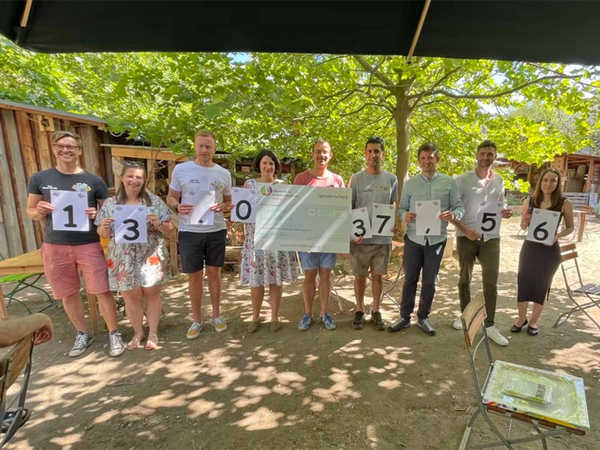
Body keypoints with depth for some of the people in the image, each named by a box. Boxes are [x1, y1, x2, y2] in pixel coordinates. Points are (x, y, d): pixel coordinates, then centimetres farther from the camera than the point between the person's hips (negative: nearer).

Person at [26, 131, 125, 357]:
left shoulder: (94, 181, -1)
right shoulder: (39, 179, 4)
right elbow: (30, 211, 10)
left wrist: (97, 214, -17)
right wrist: (40, 211, -13)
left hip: (89, 245, -2)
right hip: (54, 247, 2)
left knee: (102, 291, -1)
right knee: (68, 295, 13)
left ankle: (114, 334, 15)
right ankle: (83, 334, 31)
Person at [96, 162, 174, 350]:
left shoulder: (155, 201, 1)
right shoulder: (110, 204, 4)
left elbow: (169, 228, 2)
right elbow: (103, 234, 8)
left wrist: (158, 224, -18)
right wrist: (104, 227, -14)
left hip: (151, 256, -1)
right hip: (124, 259, 1)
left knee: (152, 293, 6)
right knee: (131, 296, 8)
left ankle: (153, 333, 23)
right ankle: (137, 333, 29)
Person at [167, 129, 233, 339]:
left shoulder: (224, 174, 4)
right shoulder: (180, 169, -2)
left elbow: (230, 201, 11)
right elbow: (170, 197, 4)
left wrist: (224, 207, -13)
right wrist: (177, 207, -19)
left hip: (216, 231, 1)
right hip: (190, 232, -1)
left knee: (214, 273, 11)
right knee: (195, 275, 8)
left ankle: (216, 316, 27)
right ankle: (197, 320, 24)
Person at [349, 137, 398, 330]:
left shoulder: (391, 179, 4)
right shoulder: (356, 178, -1)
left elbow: (392, 207, 13)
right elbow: (348, 208, 0)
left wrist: (393, 224, -5)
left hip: (382, 237, 1)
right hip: (359, 238, -1)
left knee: (378, 276, 12)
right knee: (360, 276, 10)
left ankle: (376, 311, 28)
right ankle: (359, 311, 27)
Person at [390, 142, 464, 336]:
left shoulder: (449, 182, 1)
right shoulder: (410, 183, 4)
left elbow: (460, 207, 0)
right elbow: (401, 208, 4)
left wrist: (453, 215, -22)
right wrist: (405, 215, -19)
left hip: (436, 239, 0)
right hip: (413, 238, 0)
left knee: (429, 281, 11)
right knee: (410, 279, 8)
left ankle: (423, 317, 27)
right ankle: (404, 316, 21)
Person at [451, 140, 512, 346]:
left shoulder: (499, 181, 9)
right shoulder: (462, 180, -4)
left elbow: (499, 207, 19)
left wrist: (504, 213, -5)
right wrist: (465, 229, -19)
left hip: (491, 237, 3)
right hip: (466, 236, -2)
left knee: (491, 283, 3)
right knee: (465, 279, 10)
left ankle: (490, 325, 14)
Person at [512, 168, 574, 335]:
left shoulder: (564, 204, -6)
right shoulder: (529, 201, -1)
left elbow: (570, 227, 3)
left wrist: (558, 236, -16)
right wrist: (525, 221, -15)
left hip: (550, 250, -1)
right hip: (529, 247, 2)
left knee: (542, 285, 10)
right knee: (523, 282, 4)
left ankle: (533, 321, 27)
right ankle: (521, 319, 23)